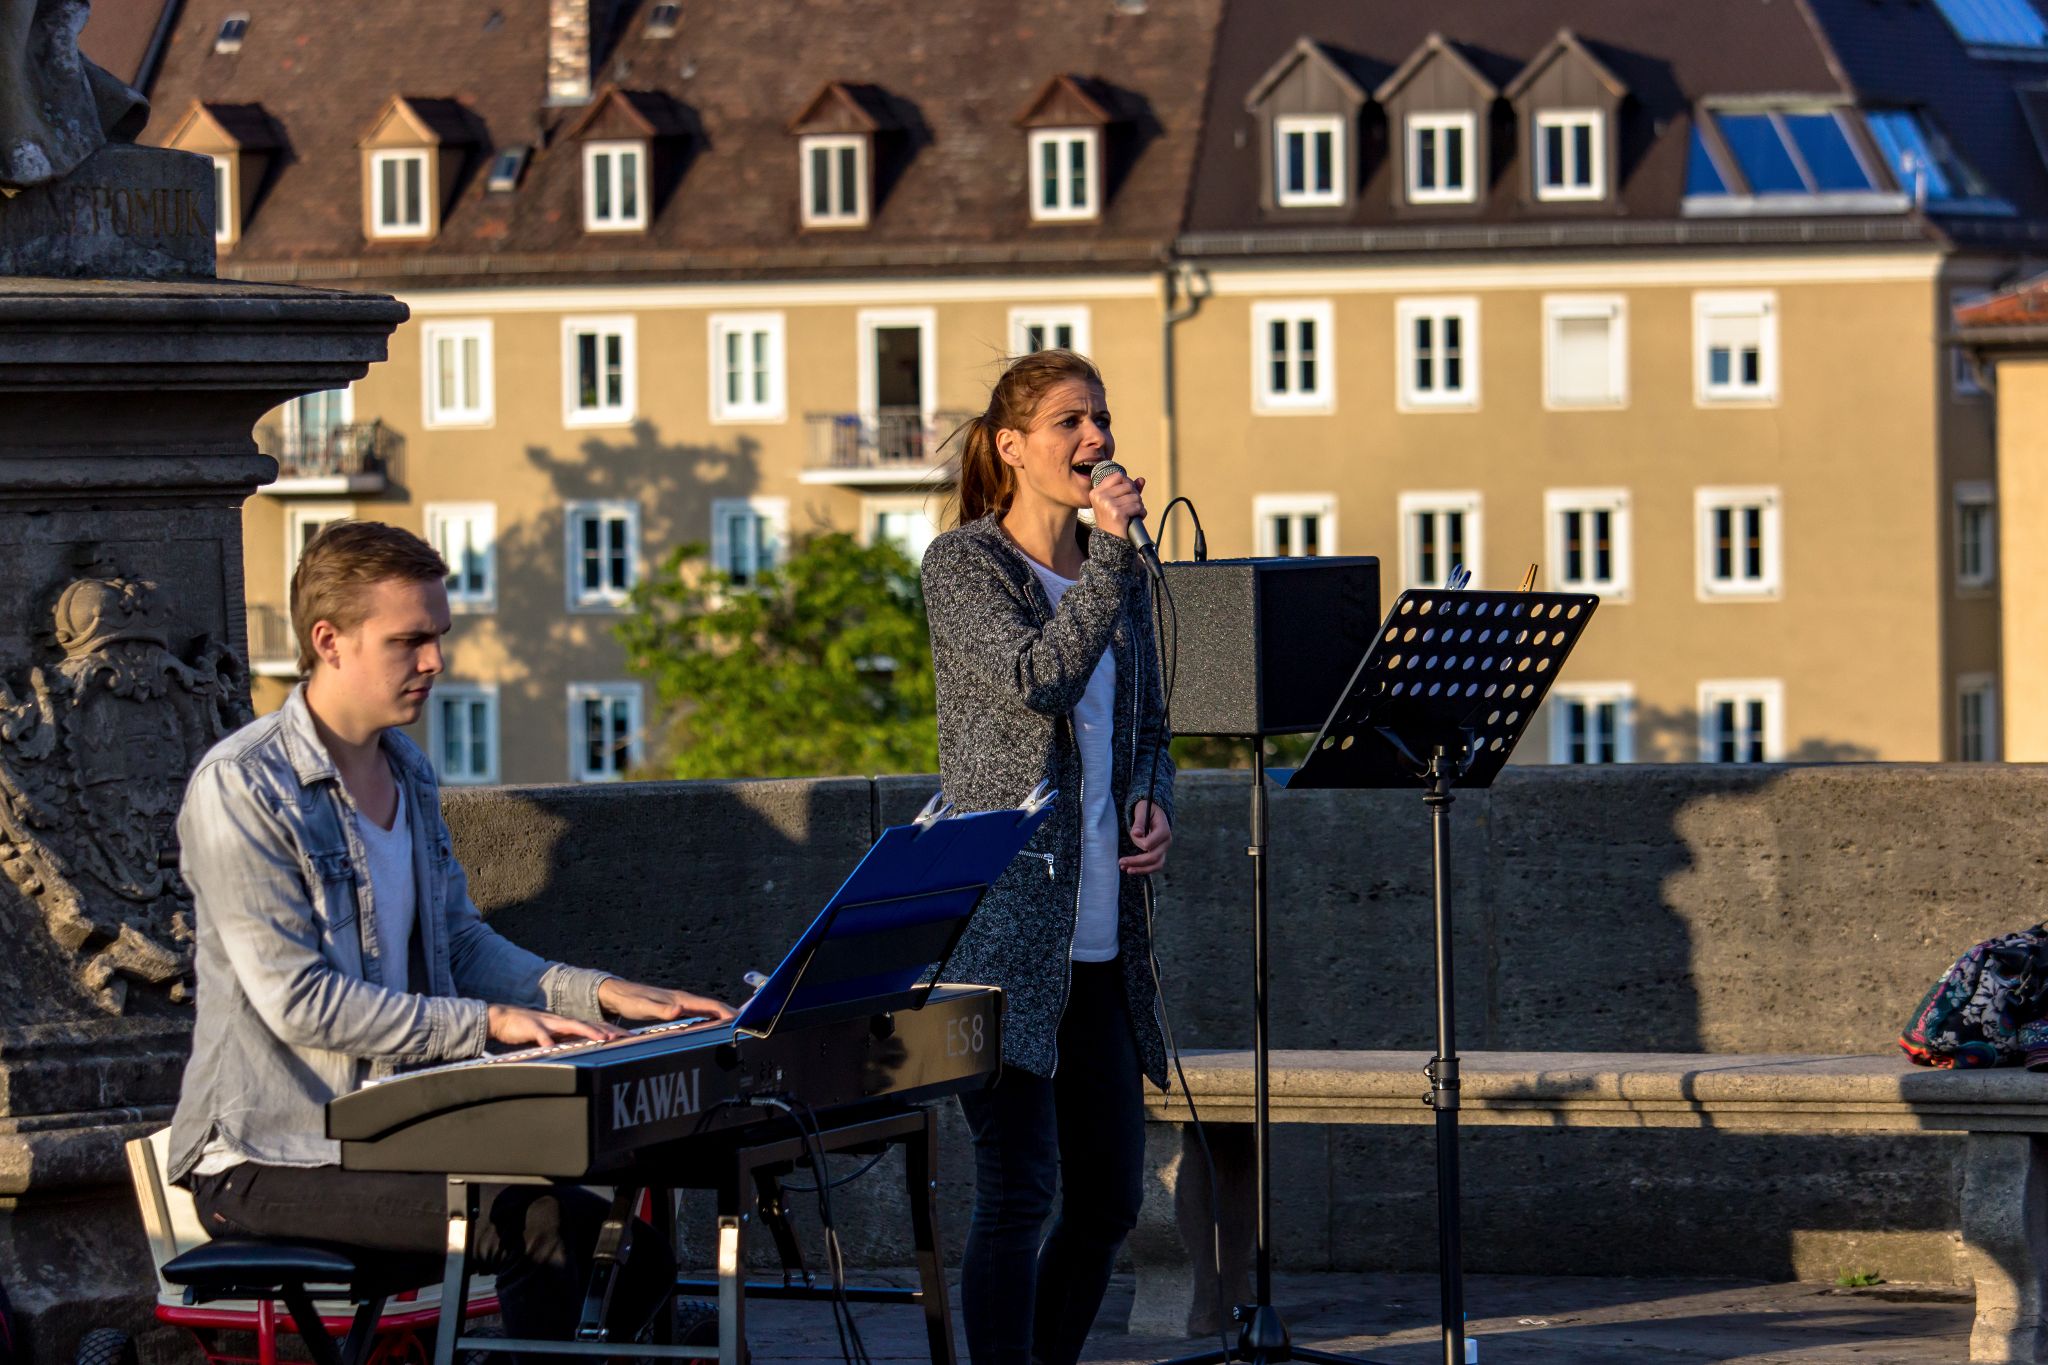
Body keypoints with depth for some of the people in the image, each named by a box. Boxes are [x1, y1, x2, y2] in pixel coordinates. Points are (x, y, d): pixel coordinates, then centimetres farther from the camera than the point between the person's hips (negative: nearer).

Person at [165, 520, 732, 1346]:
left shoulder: (408, 774, 14)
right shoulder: (240, 789, -13)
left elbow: (460, 942, 18)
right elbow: (297, 999, -19)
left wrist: (603, 995, 2)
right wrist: (489, 1023, -22)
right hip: (269, 1161, -8)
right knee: (548, 1228, -26)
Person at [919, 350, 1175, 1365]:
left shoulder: (1118, 575, 15)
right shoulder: (963, 565, -3)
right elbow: (1035, 680, -17)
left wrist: (1151, 804, 3)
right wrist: (1109, 552, -18)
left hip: (1100, 931, 7)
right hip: (1003, 926, -7)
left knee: (1109, 1195, 9)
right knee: (1017, 1189, -11)